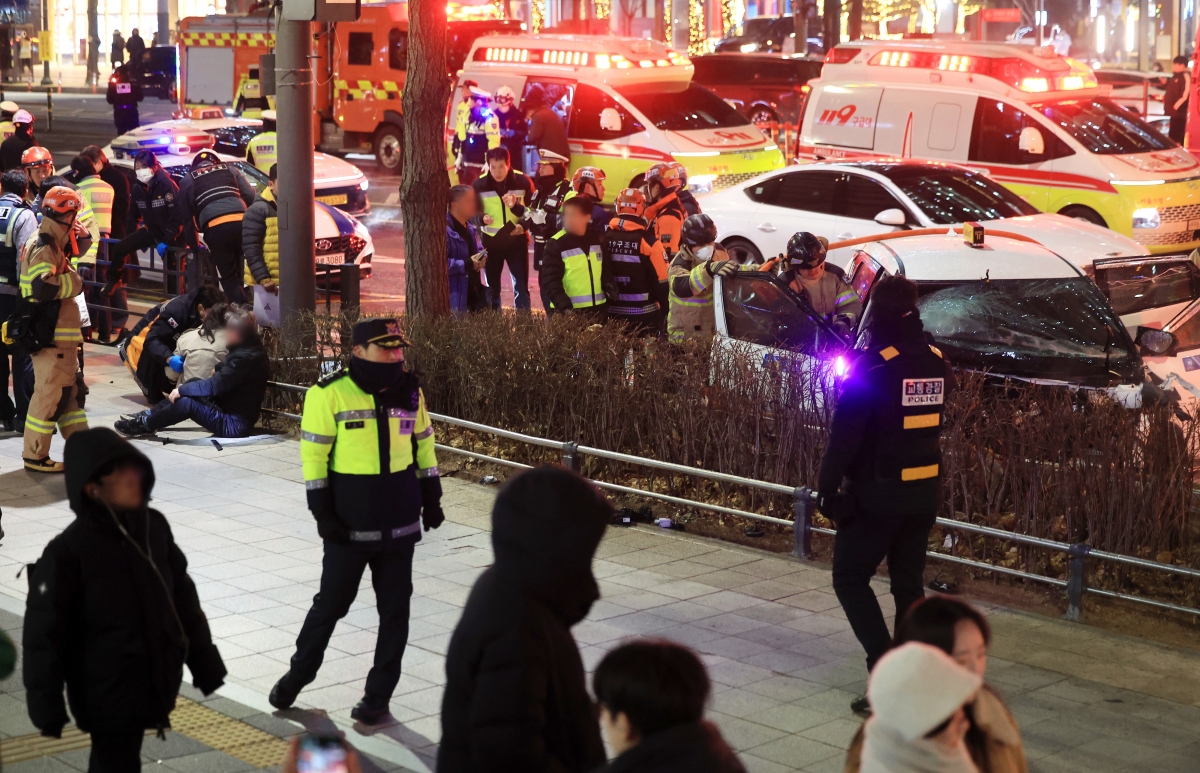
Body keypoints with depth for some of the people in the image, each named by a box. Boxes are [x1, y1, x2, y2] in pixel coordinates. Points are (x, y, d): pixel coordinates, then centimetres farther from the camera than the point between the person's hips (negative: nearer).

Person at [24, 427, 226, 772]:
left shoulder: (154, 526, -1)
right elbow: (44, 634, -14)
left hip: (153, 682, 6)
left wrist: (205, 662, 13)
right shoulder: (67, 551, -18)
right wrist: (47, 706, -12)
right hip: (106, 693, -6)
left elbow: (184, 599, 9)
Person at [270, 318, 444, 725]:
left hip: (399, 522, 4)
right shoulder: (330, 394, -12)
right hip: (349, 525, -4)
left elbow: (424, 445, 14)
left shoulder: (410, 391, 3)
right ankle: (298, 674, 31)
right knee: (331, 603, 8)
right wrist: (322, 513, -13)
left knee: (394, 610, 8)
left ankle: (378, 695, 19)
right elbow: (314, 455, -10)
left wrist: (431, 499, 12)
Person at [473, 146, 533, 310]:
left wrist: (523, 224, -18)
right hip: (490, 241, 1)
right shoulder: (479, 185, -6)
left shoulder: (523, 182, -8)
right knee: (492, 287, 11)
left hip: (517, 241, -1)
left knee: (521, 287, 5)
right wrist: (482, 218, -21)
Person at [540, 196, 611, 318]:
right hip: (570, 312, -5)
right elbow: (552, 281, -12)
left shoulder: (597, 239, 6)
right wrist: (564, 306, -24)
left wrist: (608, 284, -2)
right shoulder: (556, 245, -9)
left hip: (598, 309, 5)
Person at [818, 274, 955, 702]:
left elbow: (845, 434, -19)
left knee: (850, 578, 6)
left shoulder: (872, 367, -17)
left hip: (878, 492, -6)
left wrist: (827, 487, -13)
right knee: (909, 583, 16)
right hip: (925, 491, 6)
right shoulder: (938, 364, 3)